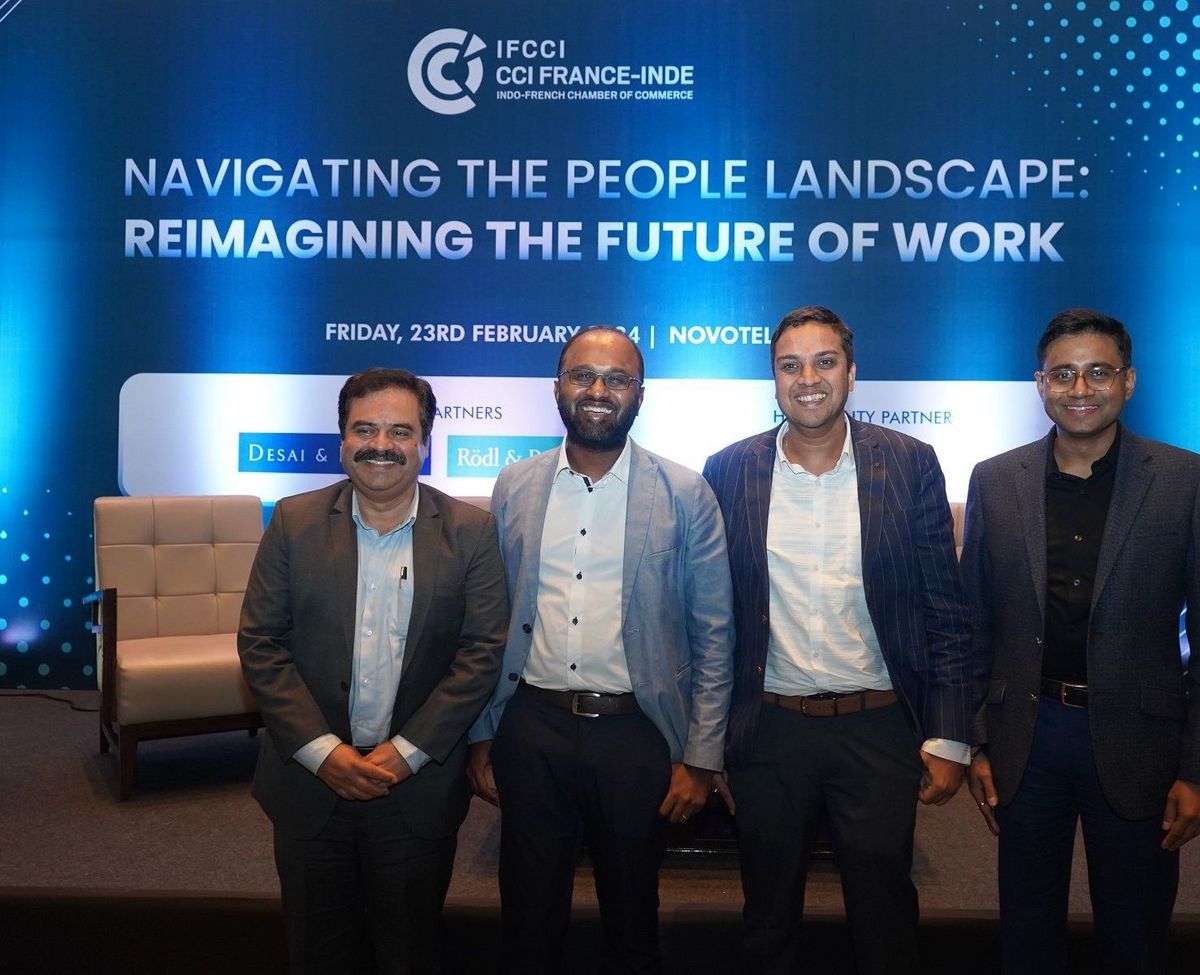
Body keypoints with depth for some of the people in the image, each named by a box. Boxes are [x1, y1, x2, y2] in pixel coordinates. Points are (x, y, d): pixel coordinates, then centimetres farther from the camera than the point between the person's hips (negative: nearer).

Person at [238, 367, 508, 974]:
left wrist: (407, 752, -13)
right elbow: (260, 643, -4)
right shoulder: (295, 523, -3)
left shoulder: (470, 532, -5)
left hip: (419, 786, -1)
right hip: (310, 781, 1)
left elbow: (483, 651, -8)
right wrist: (321, 750, -13)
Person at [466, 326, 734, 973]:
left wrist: (700, 758, -5)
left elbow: (713, 636, -3)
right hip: (530, 730, 2)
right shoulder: (514, 489, 3)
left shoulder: (685, 496, -4)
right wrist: (480, 736, 6)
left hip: (636, 733, -1)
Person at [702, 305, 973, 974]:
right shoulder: (729, 472, -1)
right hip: (768, 731, 1)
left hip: (879, 726, -1)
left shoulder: (911, 465, -3)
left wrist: (950, 737, -5)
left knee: (886, 919, 13)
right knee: (769, 920, 17)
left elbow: (947, 611, -2)